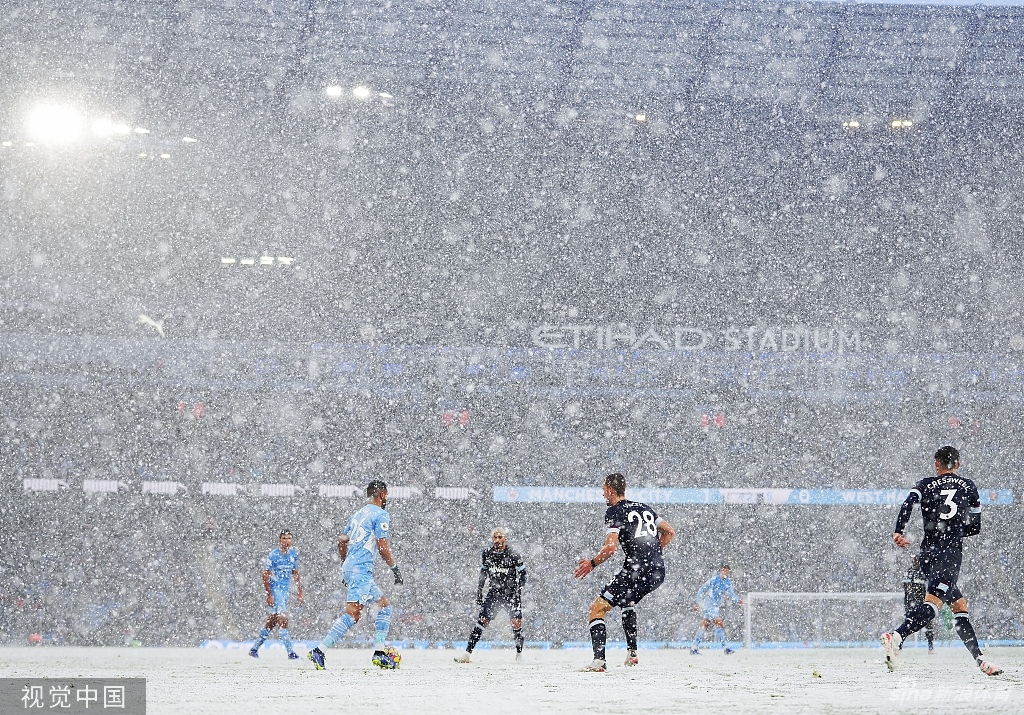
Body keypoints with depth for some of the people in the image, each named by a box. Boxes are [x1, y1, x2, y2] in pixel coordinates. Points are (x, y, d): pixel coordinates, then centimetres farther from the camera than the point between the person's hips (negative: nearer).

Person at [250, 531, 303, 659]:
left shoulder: (293, 554, 8)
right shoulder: (273, 556, -12)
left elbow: (296, 574, 17)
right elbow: (265, 576, -11)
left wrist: (300, 593, 13)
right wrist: (269, 595, -17)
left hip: (285, 590, 7)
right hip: (274, 589, -7)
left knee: (272, 621, 10)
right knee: (283, 619, -15)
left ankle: (254, 648, 21)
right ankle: (290, 652, -15)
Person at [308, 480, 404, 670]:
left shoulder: (359, 514, 21)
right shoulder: (380, 515, -4)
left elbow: (341, 542, 21)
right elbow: (382, 546, -12)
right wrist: (395, 568, -2)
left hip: (349, 567, 10)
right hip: (361, 569, -10)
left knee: (384, 604, 17)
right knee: (352, 613, -18)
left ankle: (379, 653, 12)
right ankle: (319, 651, -27)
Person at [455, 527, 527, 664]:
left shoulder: (513, 555, -12)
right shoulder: (487, 554, -1)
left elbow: (522, 574, -6)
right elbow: (483, 574, 14)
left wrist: (517, 592, -19)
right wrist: (479, 592, 12)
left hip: (512, 592, -3)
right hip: (495, 591, 3)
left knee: (516, 622, -11)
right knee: (482, 620, -7)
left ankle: (519, 653, 11)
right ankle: (467, 653, -10)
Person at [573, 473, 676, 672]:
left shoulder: (614, 512, -3)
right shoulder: (644, 508, 19)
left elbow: (610, 547, -14)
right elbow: (670, 532, 22)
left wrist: (591, 563, 1)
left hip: (636, 570, -8)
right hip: (658, 572, 8)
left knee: (597, 608, 0)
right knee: (628, 601, 36)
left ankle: (599, 661, -13)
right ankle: (632, 652, 27)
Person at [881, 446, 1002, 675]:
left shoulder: (926, 484, 15)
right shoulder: (968, 486, 16)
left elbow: (908, 503, -7)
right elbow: (975, 527, 18)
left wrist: (898, 532, -16)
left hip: (928, 552, 4)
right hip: (950, 551, -4)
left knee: (959, 605, 15)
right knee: (933, 602, -21)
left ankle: (979, 658, 15)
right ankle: (896, 637, -43)